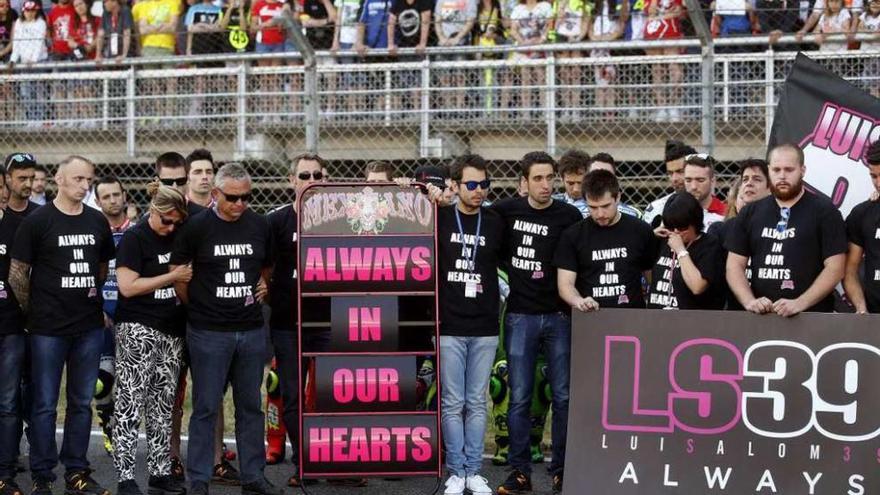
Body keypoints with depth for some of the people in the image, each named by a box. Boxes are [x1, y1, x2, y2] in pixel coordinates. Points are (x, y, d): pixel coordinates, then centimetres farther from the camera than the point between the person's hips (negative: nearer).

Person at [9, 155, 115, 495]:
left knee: (82, 403, 10)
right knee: (45, 405, 2)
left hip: (90, 327, 4)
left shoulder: (98, 222, 7)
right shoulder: (37, 222, -6)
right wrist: (35, 312, 1)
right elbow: (17, 274, -3)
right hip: (48, 329, -4)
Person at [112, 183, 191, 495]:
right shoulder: (134, 238, -6)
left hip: (172, 329, 6)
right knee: (130, 404, -6)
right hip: (138, 329, -6)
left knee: (162, 405, 10)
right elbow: (127, 286, -13)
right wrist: (173, 277, -12)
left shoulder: (179, 235, 9)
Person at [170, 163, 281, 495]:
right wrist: (196, 307, 7)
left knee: (250, 406, 10)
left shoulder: (260, 226, 6)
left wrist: (261, 290, 9)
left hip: (252, 330, 4)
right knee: (206, 408, 1)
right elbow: (177, 272, 3)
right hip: (208, 332, -4)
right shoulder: (196, 227, -5)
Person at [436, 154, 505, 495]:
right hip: (449, 327, -2)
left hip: (484, 329, 2)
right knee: (452, 403, 2)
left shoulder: (495, 222, 6)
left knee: (476, 403, 7)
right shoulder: (439, 219, -1)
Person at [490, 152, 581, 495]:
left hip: (558, 316, -1)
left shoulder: (569, 216, -2)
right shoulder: (506, 210, 2)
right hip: (520, 316, 1)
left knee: (563, 397, 3)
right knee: (519, 398, 3)